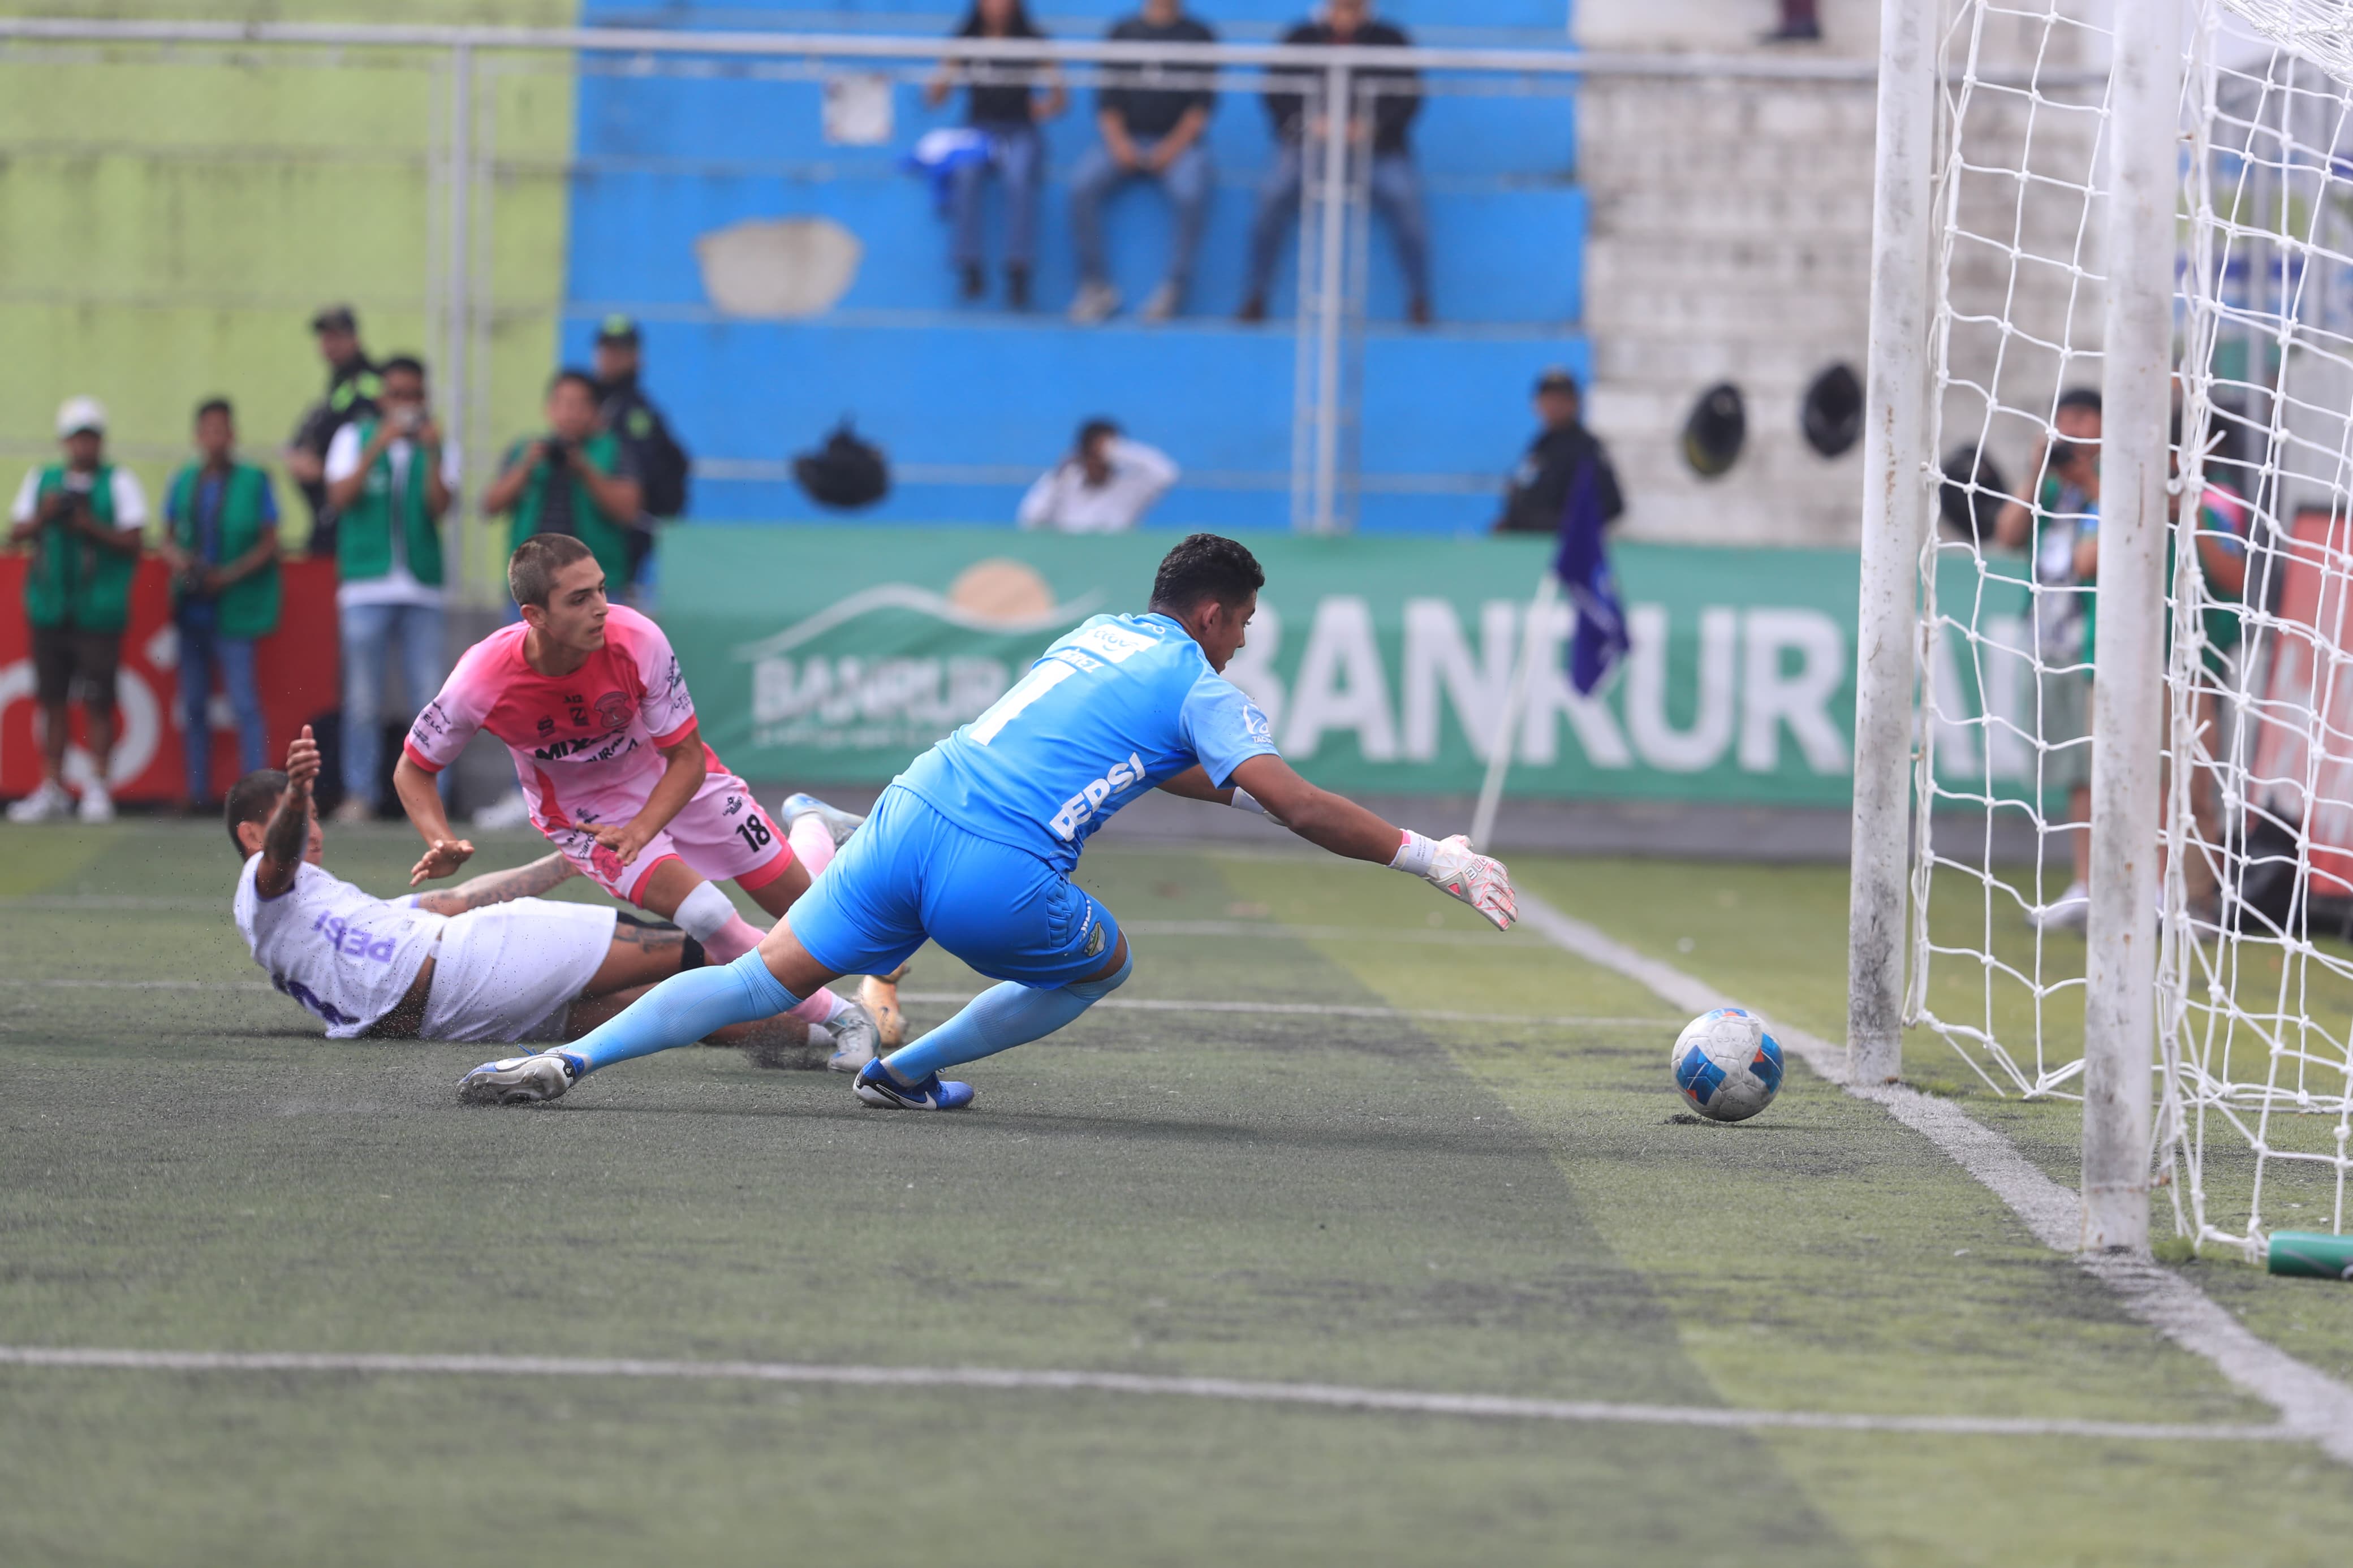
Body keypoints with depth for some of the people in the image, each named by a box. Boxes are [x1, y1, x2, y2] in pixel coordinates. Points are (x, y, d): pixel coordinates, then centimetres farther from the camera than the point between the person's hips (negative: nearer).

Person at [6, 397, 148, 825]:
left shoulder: (120, 484, 1)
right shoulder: (42, 481, 12)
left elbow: (132, 543, -5)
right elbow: (15, 535, 10)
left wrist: (92, 526, -17)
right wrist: (43, 517, -8)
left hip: (99, 612, -4)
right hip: (50, 608, 4)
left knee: (98, 703, -4)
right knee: (52, 700, 6)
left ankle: (98, 789, 5)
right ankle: (53, 789, 13)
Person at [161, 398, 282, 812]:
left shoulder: (254, 482, -2)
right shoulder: (184, 483, 10)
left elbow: (268, 545, -2)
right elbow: (168, 540, 16)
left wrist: (230, 575, -14)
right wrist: (176, 558, -7)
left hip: (234, 608, -5)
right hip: (192, 605, 5)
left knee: (244, 703, -9)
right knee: (193, 704, 8)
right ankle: (197, 792, 14)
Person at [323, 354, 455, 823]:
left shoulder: (437, 447, 10)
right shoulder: (354, 438, 9)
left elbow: (440, 507, -3)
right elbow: (339, 497, -5)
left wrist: (433, 453, -15)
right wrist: (378, 446, -13)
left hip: (422, 587, 1)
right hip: (366, 586, -1)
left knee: (429, 697, -4)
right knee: (363, 700, -2)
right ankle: (360, 792, 5)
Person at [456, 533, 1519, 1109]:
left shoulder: (1099, 634, 26)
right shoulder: (1200, 690, 5)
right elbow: (1299, 806, -5)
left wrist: (1236, 790, 45)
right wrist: (1434, 860, -2)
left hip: (909, 817, 5)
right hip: (999, 880, -5)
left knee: (769, 976, 5)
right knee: (1104, 964, 24)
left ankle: (570, 1060, -15)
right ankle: (906, 1073, 22)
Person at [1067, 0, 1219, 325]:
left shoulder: (1199, 35, 7)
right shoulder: (1123, 33, 13)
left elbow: (1203, 103, 0)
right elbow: (1108, 99, 8)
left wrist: (1175, 145, -14)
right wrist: (1118, 142, -10)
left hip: (1179, 143, -2)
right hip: (1127, 140, 2)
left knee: (1191, 193, -34)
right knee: (1082, 186, -26)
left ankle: (1175, 288, -23)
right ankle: (1096, 285, -20)